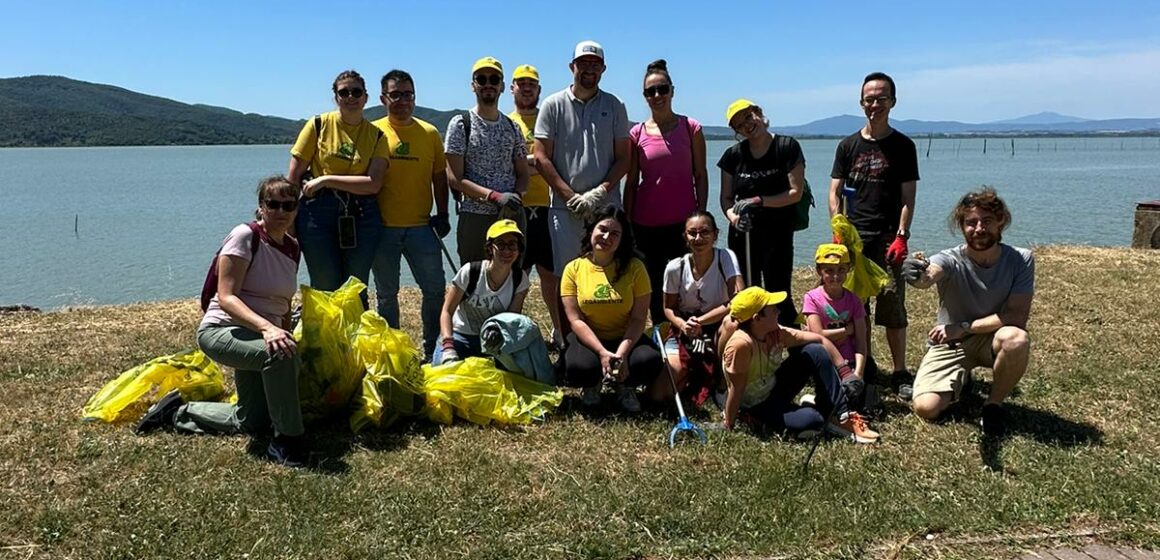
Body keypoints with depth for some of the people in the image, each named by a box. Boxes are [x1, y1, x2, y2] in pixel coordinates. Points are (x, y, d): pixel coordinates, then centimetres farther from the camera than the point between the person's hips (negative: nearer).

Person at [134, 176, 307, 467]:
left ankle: (178, 411, 33)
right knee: (279, 355, -40)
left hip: (262, 335, 8)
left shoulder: (293, 247, 6)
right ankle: (288, 442, -26)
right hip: (222, 330, -8)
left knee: (253, 423, 13)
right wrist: (266, 327, -39)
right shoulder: (245, 236, -15)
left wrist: (287, 337, 6)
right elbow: (226, 297, -24)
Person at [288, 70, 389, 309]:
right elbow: (293, 175, 1)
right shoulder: (319, 125, 2)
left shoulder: (376, 135, 5)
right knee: (325, 289, 1)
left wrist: (326, 179, -12)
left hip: (361, 215, 1)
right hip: (318, 211, -1)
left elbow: (373, 184, -8)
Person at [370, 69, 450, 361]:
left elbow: (439, 177, 11)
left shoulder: (429, 133, 7)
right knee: (386, 293, 8)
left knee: (435, 288, 1)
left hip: (421, 226, 1)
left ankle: (432, 349, 17)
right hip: (383, 227, -1)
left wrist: (442, 214, 4)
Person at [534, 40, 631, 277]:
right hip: (565, 207, -1)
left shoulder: (614, 106, 9)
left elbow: (623, 159, 6)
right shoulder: (554, 105, 5)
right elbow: (542, 158, 0)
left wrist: (599, 194, -8)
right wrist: (571, 197, -8)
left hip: (607, 206, 1)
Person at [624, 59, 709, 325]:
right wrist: (626, 223, 4)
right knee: (654, 286, 6)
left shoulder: (691, 128, 2)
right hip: (646, 223, 2)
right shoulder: (636, 133, 5)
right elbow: (631, 182, 7)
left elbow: (700, 175, 4)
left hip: (683, 220, -1)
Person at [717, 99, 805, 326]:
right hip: (742, 234, 3)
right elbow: (726, 198, 9)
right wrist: (733, 216, -13)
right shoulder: (734, 154, 6)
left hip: (777, 233, -3)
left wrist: (759, 201, -15)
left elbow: (796, 192, -8)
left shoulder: (787, 147, -4)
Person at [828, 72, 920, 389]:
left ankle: (900, 372, 4)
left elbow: (908, 197, 1)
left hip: (888, 238, -2)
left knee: (893, 306, -4)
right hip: (853, 236, 2)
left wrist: (902, 236, -10)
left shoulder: (903, 146, 5)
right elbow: (834, 193, 8)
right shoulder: (848, 146, 10)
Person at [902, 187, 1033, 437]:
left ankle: (994, 404, -7)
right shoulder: (951, 260, -20)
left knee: (1016, 339, -36)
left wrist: (963, 327, -25)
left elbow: (1017, 316, -20)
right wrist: (920, 276, -70)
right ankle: (960, 380, 18)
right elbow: (931, 274, -45)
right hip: (951, 344, 0)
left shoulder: (1021, 260, -15)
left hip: (992, 339, 0)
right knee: (926, 408, -20)